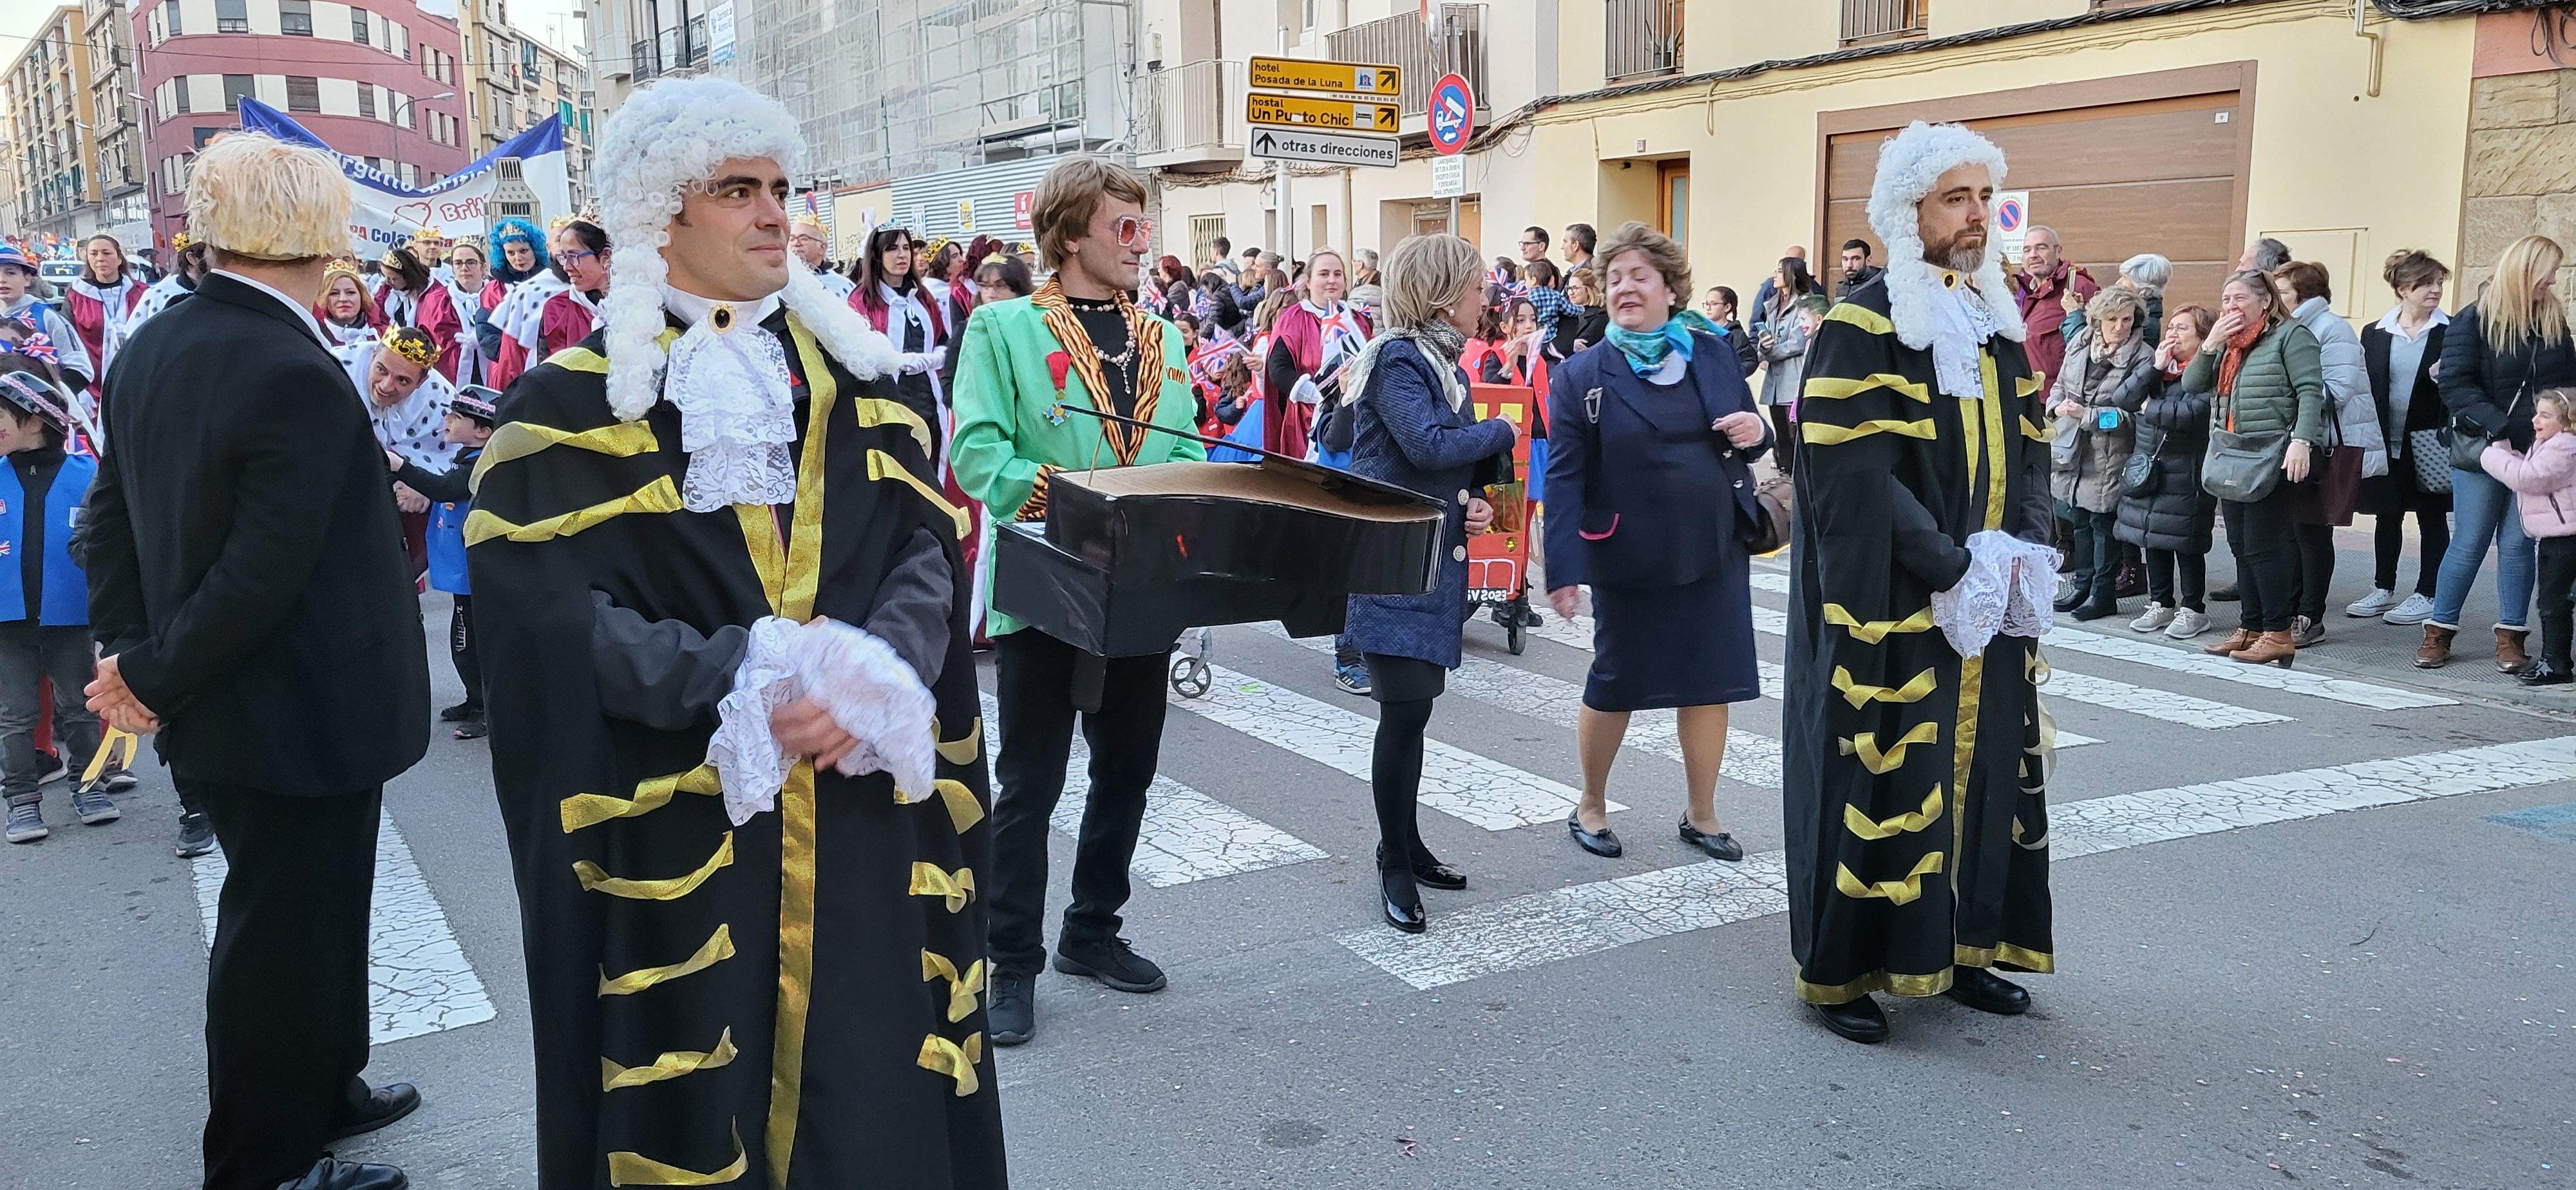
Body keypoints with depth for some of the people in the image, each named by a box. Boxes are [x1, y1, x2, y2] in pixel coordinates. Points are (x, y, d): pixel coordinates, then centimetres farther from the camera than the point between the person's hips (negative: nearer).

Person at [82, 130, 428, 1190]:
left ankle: (321, 1093, 41)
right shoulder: (298, 377, -25)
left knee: (305, 917, 23)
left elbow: (110, 520, 8)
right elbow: (261, 578, -26)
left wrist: (128, 651, 6)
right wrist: (153, 676, -14)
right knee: (283, 934, 7)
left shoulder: (149, 349, 3)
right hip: (303, 719, -9)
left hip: (219, 712, 9)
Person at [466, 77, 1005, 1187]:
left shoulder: (853, 374, 9)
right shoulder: (573, 402, -2)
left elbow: (924, 540, 2)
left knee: (869, 1086, 9)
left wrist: (872, 676, -17)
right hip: (677, 821, -3)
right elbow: (554, 611, -10)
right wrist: (742, 685, -21)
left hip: (864, 805, 3)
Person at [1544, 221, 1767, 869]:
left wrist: (1755, 432, -11)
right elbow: (1565, 476, -10)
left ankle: (1701, 814, 26)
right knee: (1614, 686, 9)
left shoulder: (1712, 353, 3)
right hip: (1629, 559, -3)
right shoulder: (1582, 374, -6)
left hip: (1715, 550, 3)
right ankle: (1590, 807, 29)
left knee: (1711, 682, 9)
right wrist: (1563, 568, -17)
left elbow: (1749, 432, 14)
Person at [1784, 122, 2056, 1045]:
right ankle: (1840, 970, 10)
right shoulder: (1863, 327, -11)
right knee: (1879, 780, -3)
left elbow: (2029, 451, 14)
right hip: (1891, 608, -8)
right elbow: (1853, 476, -18)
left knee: (1981, 764, 12)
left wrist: (2019, 549, -3)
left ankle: (1955, 951, 25)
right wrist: (1949, 566, -18)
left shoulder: (1997, 325, 12)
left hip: (1989, 601, 8)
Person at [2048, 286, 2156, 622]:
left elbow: (2132, 413, -14)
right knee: (2080, 518, 15)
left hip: (2110, 453, -5)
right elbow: (2060, 384, 16)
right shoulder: (2081, 343, 5)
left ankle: (2103, 593, 13)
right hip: (2073, 446, 6)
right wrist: (2058, 405, -5)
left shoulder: (2143, 358, -11)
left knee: (2103, 521, 1)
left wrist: (2087, 415, -21)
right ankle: (2083, 584, 29)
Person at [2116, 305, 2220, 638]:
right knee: (2153, 539, 12)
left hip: (2185, 474, -7)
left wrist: (2150, 407, -8)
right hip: (2148, 469, 7)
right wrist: (2156, 367, -8)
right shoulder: (2160, 366, 13)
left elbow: (2189, 414, -24)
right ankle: (2161, 604, 24)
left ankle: (2193, 609, 12)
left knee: (2186, 542, 1)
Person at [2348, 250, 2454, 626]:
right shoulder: (2374, 334, 5)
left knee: (2432, 518, 5)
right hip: (2387, 441, 3)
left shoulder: (2449, 332, -3)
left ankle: (2426, 596, 11)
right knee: (2386, 515, 12)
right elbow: (2364, 388, 6)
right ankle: (2383, 590, 23)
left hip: (2429, 443, -3)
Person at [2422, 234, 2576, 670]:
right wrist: (2499, 429, -22)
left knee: (2517, 544, 4)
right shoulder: (2473, 320, -6)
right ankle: (2439, 632, 13)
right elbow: (2455, 385, -13)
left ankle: (2512, 637, 11)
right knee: (2469, 544, 2)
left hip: (2535, 454, 3)